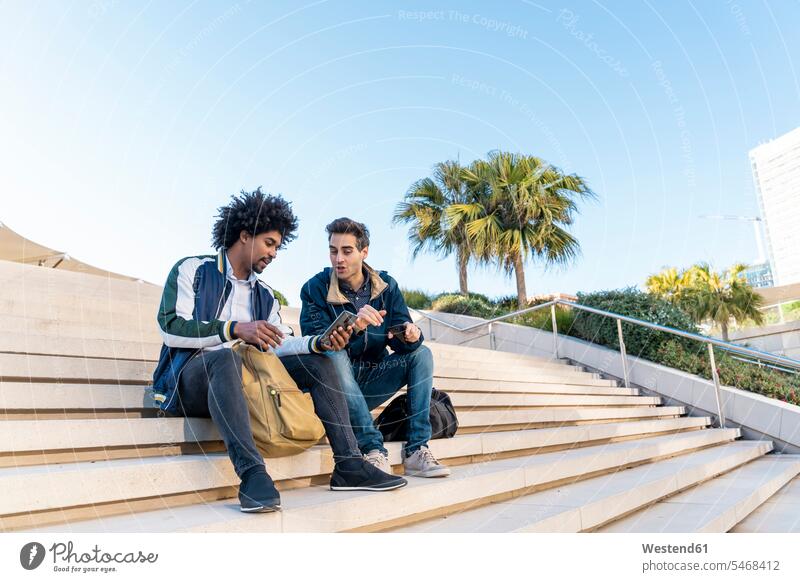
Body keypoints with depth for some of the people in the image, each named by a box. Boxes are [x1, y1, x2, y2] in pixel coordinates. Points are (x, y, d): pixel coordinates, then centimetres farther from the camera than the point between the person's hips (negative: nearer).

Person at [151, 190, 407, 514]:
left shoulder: (265, 295, 19)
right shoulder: (192, 269, 3)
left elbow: (280, 345, 5)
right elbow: (170, 328, -12)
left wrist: (320, 342, -14)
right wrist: (236, 329, -23)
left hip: (243, 380, 6)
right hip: (190, 379, -5)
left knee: (318, 362, -9)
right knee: (225, 356, -39)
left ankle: (348, 466, -18)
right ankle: (252, 473, -46)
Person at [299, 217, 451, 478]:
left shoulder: (386, 286, 1)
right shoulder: (315, 288, -9)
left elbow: (399, 338, -4)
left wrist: (410, 335, -29)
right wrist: (353, 327, -39)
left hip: (371, 383, 4)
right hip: (336, 384, -4)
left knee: (421, 353, -13)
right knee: (335, 356, -33)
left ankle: (416, 451, -20)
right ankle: (373, 449, -33)